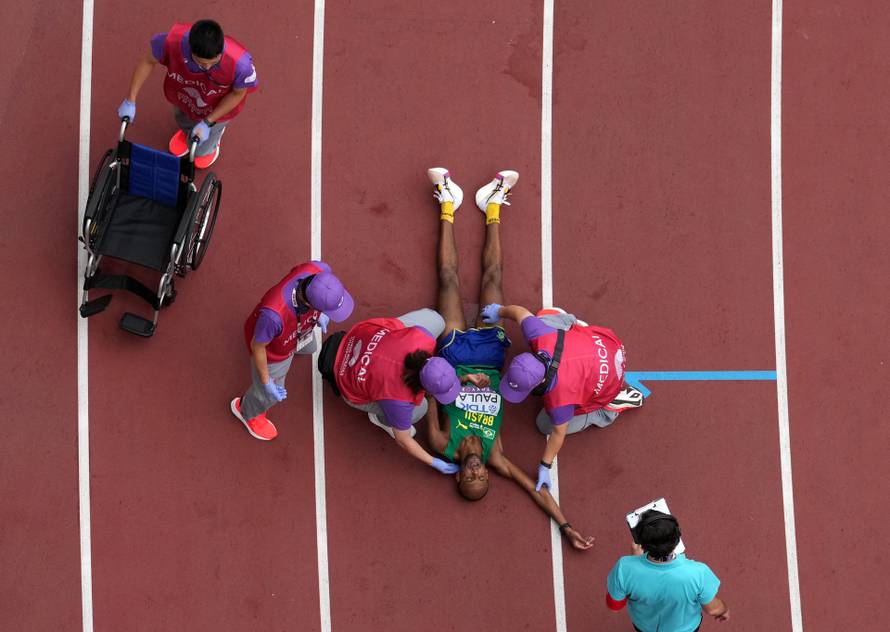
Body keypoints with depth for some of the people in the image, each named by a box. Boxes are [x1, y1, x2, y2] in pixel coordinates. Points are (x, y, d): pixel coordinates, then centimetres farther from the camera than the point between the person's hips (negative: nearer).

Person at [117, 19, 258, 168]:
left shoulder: (240, 63, -47)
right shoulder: (174, 41, -42)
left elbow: (238, 93, -22)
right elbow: (148, 60, -18)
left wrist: (208, 123, -23)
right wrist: (130, 101, -12)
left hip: (216, 109, -2)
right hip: (182, 98, 2)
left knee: (201, 150, 24)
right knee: (184, 122, 35)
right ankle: (188, 130, 71)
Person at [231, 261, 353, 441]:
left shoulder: (321, 271, -39)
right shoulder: (274, 313, -51)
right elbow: (257, 346, -29)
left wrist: (319, 314, 5)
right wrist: (266, 381, -14)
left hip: (300, 329, 5)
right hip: (273, 348, -5)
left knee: (308, 348, 38)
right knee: (270, 395, 23)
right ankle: (248, 411, 57)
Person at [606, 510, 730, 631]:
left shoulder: (625, 569, -40)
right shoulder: (696, 573, -41)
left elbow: (614, 605, -19)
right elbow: (713, 609, -20)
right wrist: (724, 610, 6)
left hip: (644, 626, 0)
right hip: (684, 628, 0)